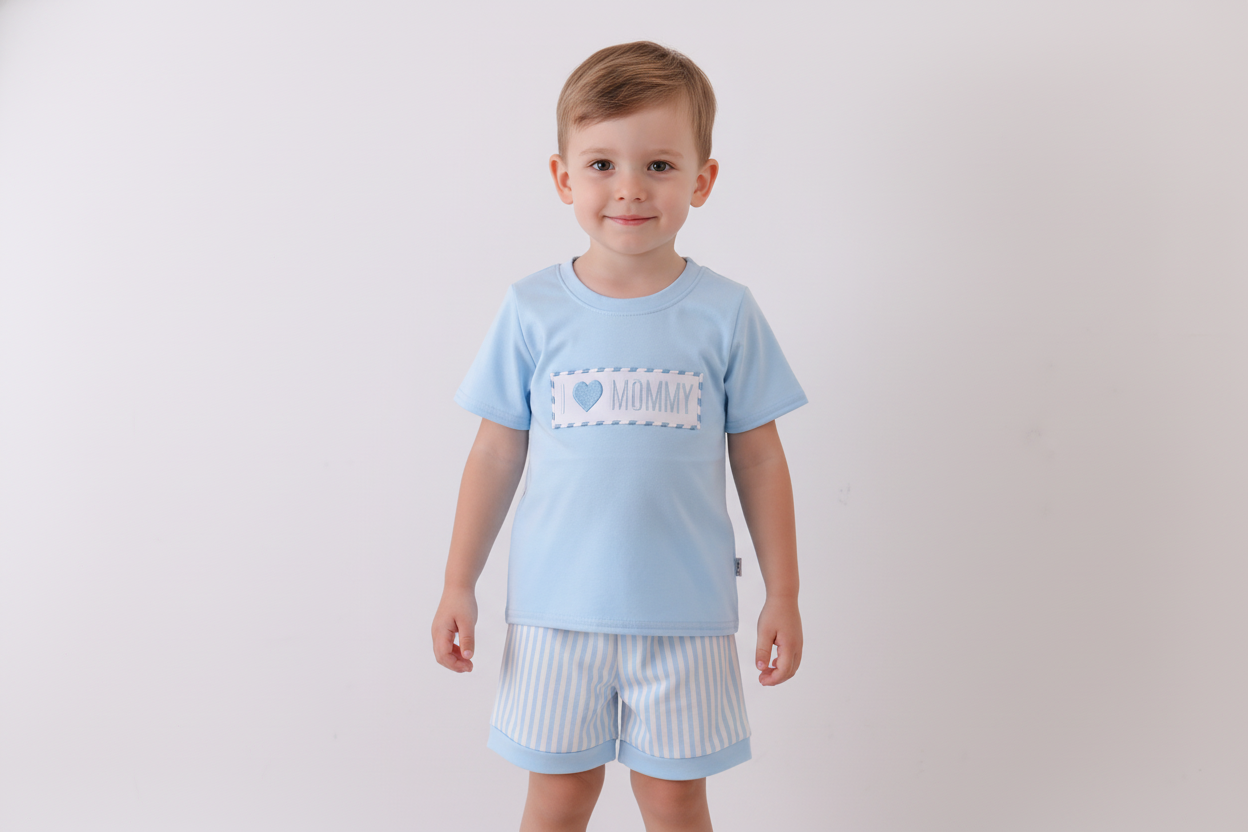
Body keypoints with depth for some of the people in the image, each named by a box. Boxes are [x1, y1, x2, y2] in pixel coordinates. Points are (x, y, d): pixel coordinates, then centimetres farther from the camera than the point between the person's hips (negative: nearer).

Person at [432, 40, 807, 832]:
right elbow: (497, 452, 2)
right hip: (557, 608, 1)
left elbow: (759, 458, 0)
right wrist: (459, 584, 4)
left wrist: (784, 594, 3)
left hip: (685, 612, 0)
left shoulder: (726, 313, -5)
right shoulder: (533, 310, -4)